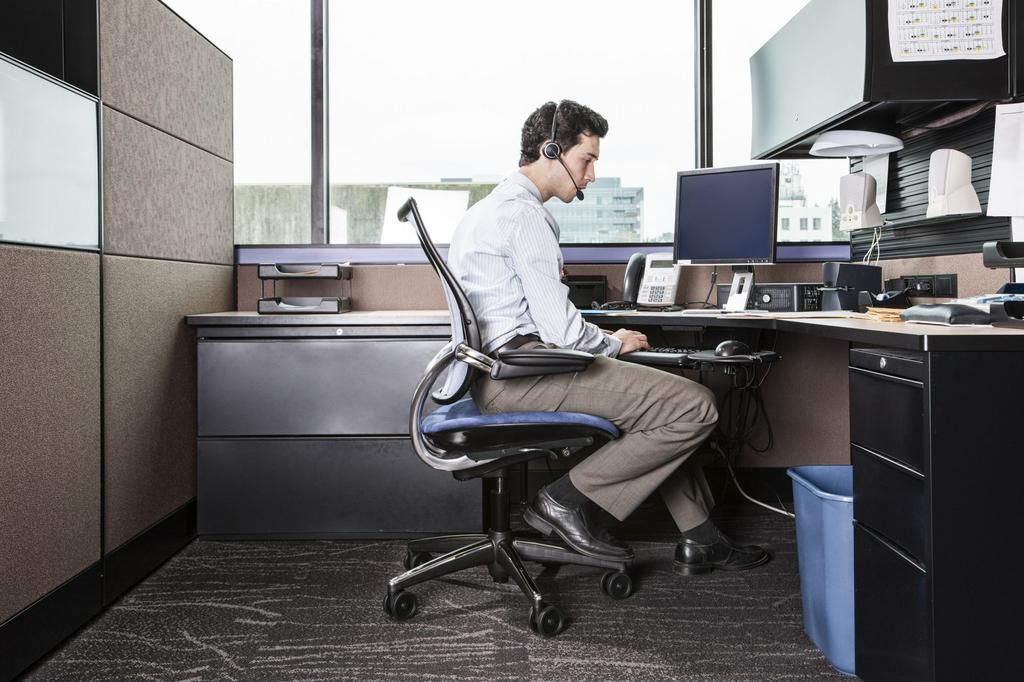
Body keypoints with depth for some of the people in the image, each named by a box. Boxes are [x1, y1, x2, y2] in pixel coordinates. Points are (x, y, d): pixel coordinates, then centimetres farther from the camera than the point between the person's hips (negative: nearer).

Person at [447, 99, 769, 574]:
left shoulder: (487, 209, 20)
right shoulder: (525, 215, -13)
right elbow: (560, 328, -18)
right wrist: (615, 343, 2)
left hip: (496, 370, 11)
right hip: (519, 370, -11)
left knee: (668, 395, 22)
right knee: (695, 406, -16)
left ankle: (697, 540, 19)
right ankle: (567, 500, -5)